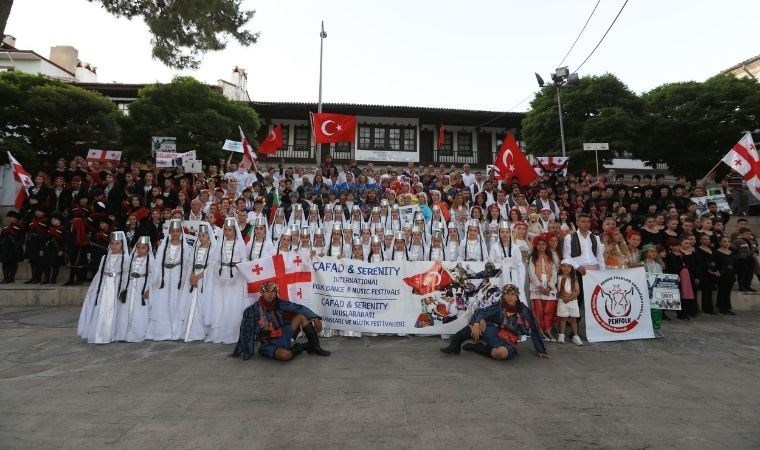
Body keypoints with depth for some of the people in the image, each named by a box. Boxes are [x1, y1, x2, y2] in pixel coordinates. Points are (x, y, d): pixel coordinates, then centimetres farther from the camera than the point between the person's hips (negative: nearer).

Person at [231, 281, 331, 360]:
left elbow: (299, 308, -9)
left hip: (283, 336, 4)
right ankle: (303, 346, -4)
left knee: (301, 316, -10)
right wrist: (238, 351, 2)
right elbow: (245, 332, -5)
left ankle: (314, 346, -6)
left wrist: (315, 318, -19)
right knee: (284, 355, -36)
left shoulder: (279, 304, -4)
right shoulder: (252, 310, -11)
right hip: (269, 345, -4)